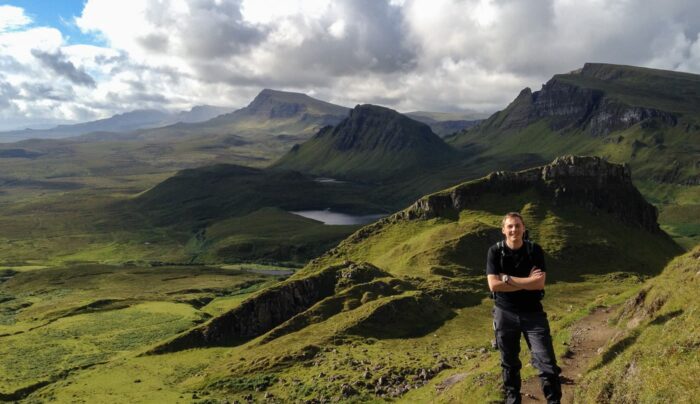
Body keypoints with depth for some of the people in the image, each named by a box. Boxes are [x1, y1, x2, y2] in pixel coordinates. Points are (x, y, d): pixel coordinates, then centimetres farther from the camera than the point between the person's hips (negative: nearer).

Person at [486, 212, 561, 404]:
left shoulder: (535, 250, -6)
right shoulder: (495, 251, -7)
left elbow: (540, 283, -16)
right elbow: (494, 285, -18)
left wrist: (508, 279, -17)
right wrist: (527, 281, -16)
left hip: (533, 313, 0)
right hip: (505, 314, 0)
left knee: (547, 363, -3)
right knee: (510, 363, 15)